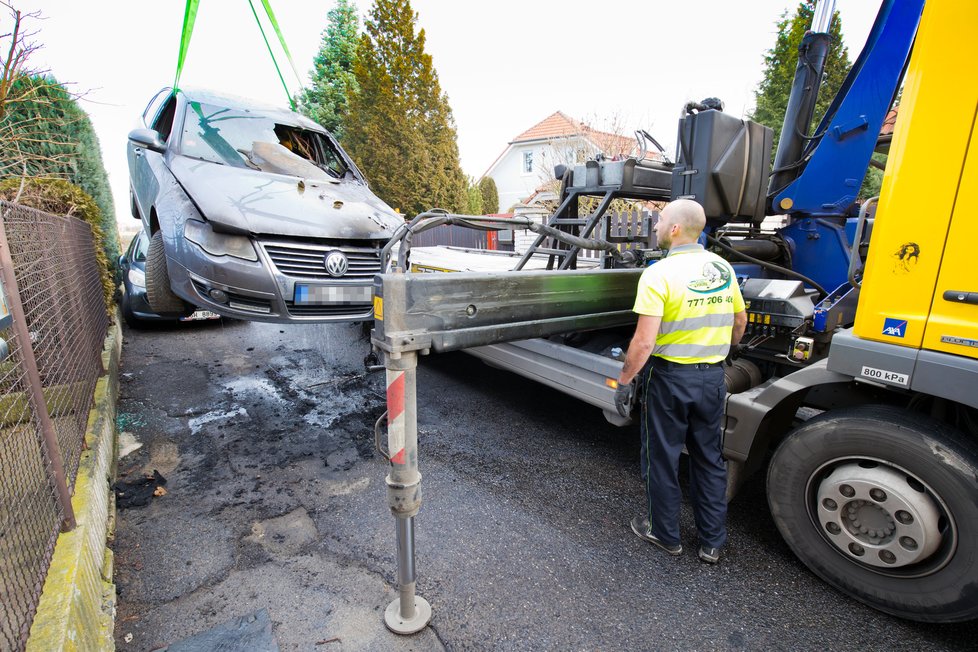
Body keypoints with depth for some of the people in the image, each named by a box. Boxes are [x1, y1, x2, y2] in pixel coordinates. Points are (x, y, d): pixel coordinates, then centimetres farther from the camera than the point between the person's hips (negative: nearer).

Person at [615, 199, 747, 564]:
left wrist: (624, 380, -12)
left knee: (662, 458, 12)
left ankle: (665, 534, 29)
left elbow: (644, 342, -23)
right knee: (709, 459, 18)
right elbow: (740, 322, 14)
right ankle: (712, 543, 31)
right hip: (712, 376, 6)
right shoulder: (722, 268, 3)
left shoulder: (659, 274, -18)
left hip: (669, 375, -6)